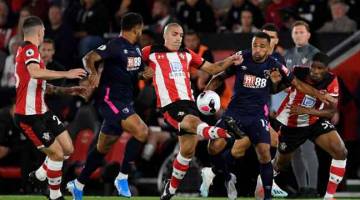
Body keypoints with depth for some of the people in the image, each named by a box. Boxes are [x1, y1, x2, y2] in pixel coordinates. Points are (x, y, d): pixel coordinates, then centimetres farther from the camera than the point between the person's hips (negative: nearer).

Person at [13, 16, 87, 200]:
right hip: (29, 116, -9)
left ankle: (40, 175, 27)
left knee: (67, 149, 9)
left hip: (41, 112, 9)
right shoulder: (29, 49, -15)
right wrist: (66, 74, -32)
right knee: (57, 154, -4)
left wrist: (67, 90, 20)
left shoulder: (27, 50, 16)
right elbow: (35, 73, -36)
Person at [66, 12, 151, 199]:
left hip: (124, 102, 9)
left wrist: (145, 73, 8)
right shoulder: (115, 46, -13)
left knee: (103, 147, 15)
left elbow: (138, 69, 30)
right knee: (141, 131, -23)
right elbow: (89, 58, -23)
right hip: (110, 98, -9)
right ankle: (122, 177, -14)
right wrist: (93, 72, -44)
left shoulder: (136, 49, 14)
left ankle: (78, 185, 27)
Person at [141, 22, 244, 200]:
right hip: (170, 105, -6)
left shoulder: (186, 54, 20)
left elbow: (212, 68, 20)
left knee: (188, 150, 8)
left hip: (188, 102, 6)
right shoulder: (152, 52, 7)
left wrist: (230, 60, 5)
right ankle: (224, 132, -65)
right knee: (193, 122, -34)